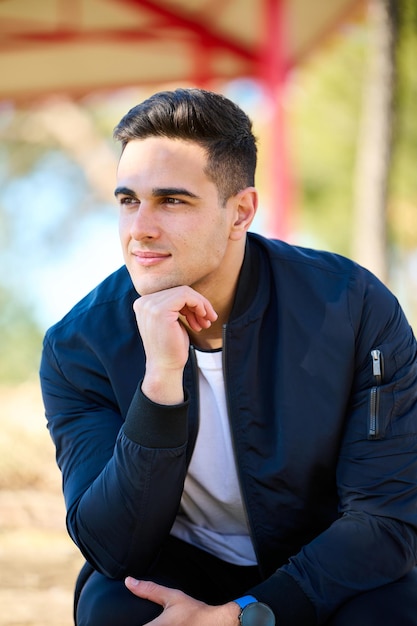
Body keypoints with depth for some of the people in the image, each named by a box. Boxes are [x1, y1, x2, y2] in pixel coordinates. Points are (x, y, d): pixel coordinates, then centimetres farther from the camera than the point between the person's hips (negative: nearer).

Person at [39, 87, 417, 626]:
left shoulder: (357, 309, -16)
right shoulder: (80, 345, -14)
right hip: (178, 570, 0)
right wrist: (161, 380, -34)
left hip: (324, 576, 0)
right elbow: (115, 551, -21)